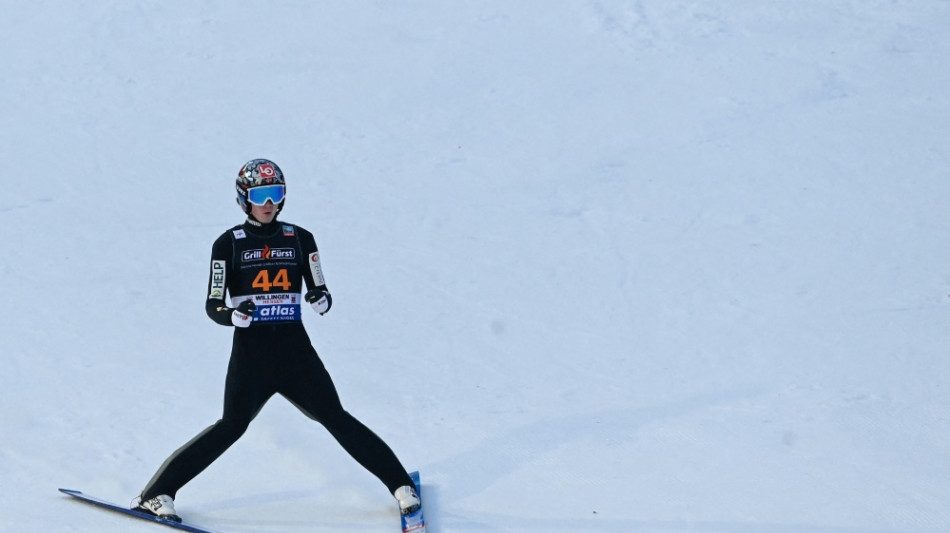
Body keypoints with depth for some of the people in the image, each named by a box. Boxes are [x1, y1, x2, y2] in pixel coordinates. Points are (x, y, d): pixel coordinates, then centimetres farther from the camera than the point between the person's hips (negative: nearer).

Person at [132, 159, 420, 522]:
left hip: (295, 347, 2)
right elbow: (212, 305, -2)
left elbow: (321, 292, 9)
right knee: (232, 426, -11)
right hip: (250, 351, -2)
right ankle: (156, 494, -4)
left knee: (335, 418, -3)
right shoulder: (229, 244, 1)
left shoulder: (300, 239, 7)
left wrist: (321, 300, -16)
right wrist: (233, 315, -24)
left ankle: (400, 485, 4)